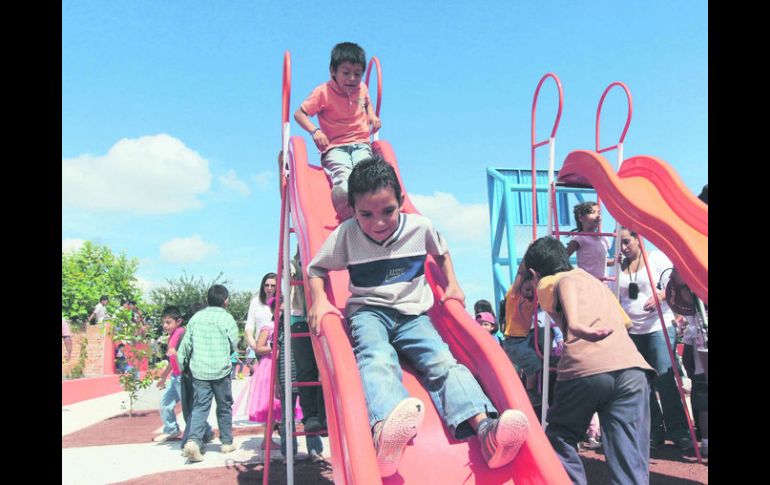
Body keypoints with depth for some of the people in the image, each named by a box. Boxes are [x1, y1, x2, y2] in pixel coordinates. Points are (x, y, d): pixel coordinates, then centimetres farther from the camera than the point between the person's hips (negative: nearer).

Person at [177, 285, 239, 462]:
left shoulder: (196, 317, 5)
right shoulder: (227, 319, -6)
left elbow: (186, 343, 7)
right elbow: (233, 344, -1)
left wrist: (182, 363, 19)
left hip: (198, 370, 3)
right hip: (221, 369, -2)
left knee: (199, 406, 5)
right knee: (224, 407, 12)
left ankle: (193, 440, -14)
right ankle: (227, 442, 21)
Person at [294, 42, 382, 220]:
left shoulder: (362, 88, 13)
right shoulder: (323, 92, -1)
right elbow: (299, 113, 1)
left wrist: (372, 116, 15)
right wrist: (314, 131, -16)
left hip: (361, 145, 3)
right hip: (335, 148, -3)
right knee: (344, 176, -33)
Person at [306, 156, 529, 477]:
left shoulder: (419, 226, 1)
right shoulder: (346, 234, -4)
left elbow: (442, 252, 23)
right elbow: (315, 269, 8)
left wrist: (452, 285, 11)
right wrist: (319, 301, -9)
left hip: (413, 314, 3)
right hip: (368, 312, -3)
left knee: (443, 361, -24)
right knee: (377, 359, -35)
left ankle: (486, 428, -41)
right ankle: (384, 431, -65)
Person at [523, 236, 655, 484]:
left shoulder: (547, 283, 17)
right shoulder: (595, 281, 34)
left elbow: (567, 287, -6)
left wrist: (576, 326, -20)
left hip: (584, 369, -4)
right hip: (632, 366, 5)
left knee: (559, 441, 17)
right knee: (631, 461, 1)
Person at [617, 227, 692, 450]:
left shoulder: (656, 257, 2)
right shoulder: (618, 267, 12)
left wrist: (660, 296, -23)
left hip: (659, 327, -4)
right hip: (631, 332, 4)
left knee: (664, 380, -10)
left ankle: (679, 432, 3)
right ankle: (654, 433, 16)